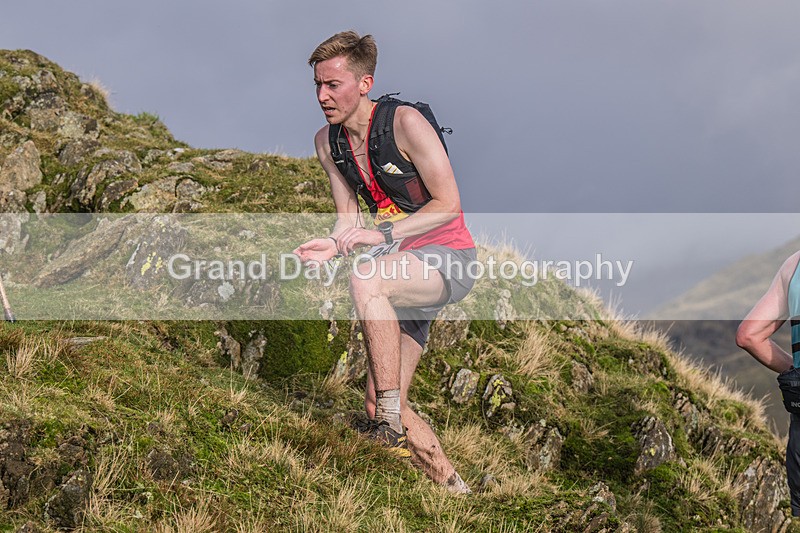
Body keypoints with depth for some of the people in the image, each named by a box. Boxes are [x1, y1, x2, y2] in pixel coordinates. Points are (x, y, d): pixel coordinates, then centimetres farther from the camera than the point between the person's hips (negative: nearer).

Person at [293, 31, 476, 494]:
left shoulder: (405, 122, -17)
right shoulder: (328, 141, 4)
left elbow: (448, 204, -18)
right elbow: (349, 215, 10)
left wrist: (384, 234, -27)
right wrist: (335, 244, -13)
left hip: (449, 259, -7)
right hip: (405, 267, 7)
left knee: (365, 278, -38)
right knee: (380, 405, 0)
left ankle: (391, 420, -31)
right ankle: (454, 488, 18)